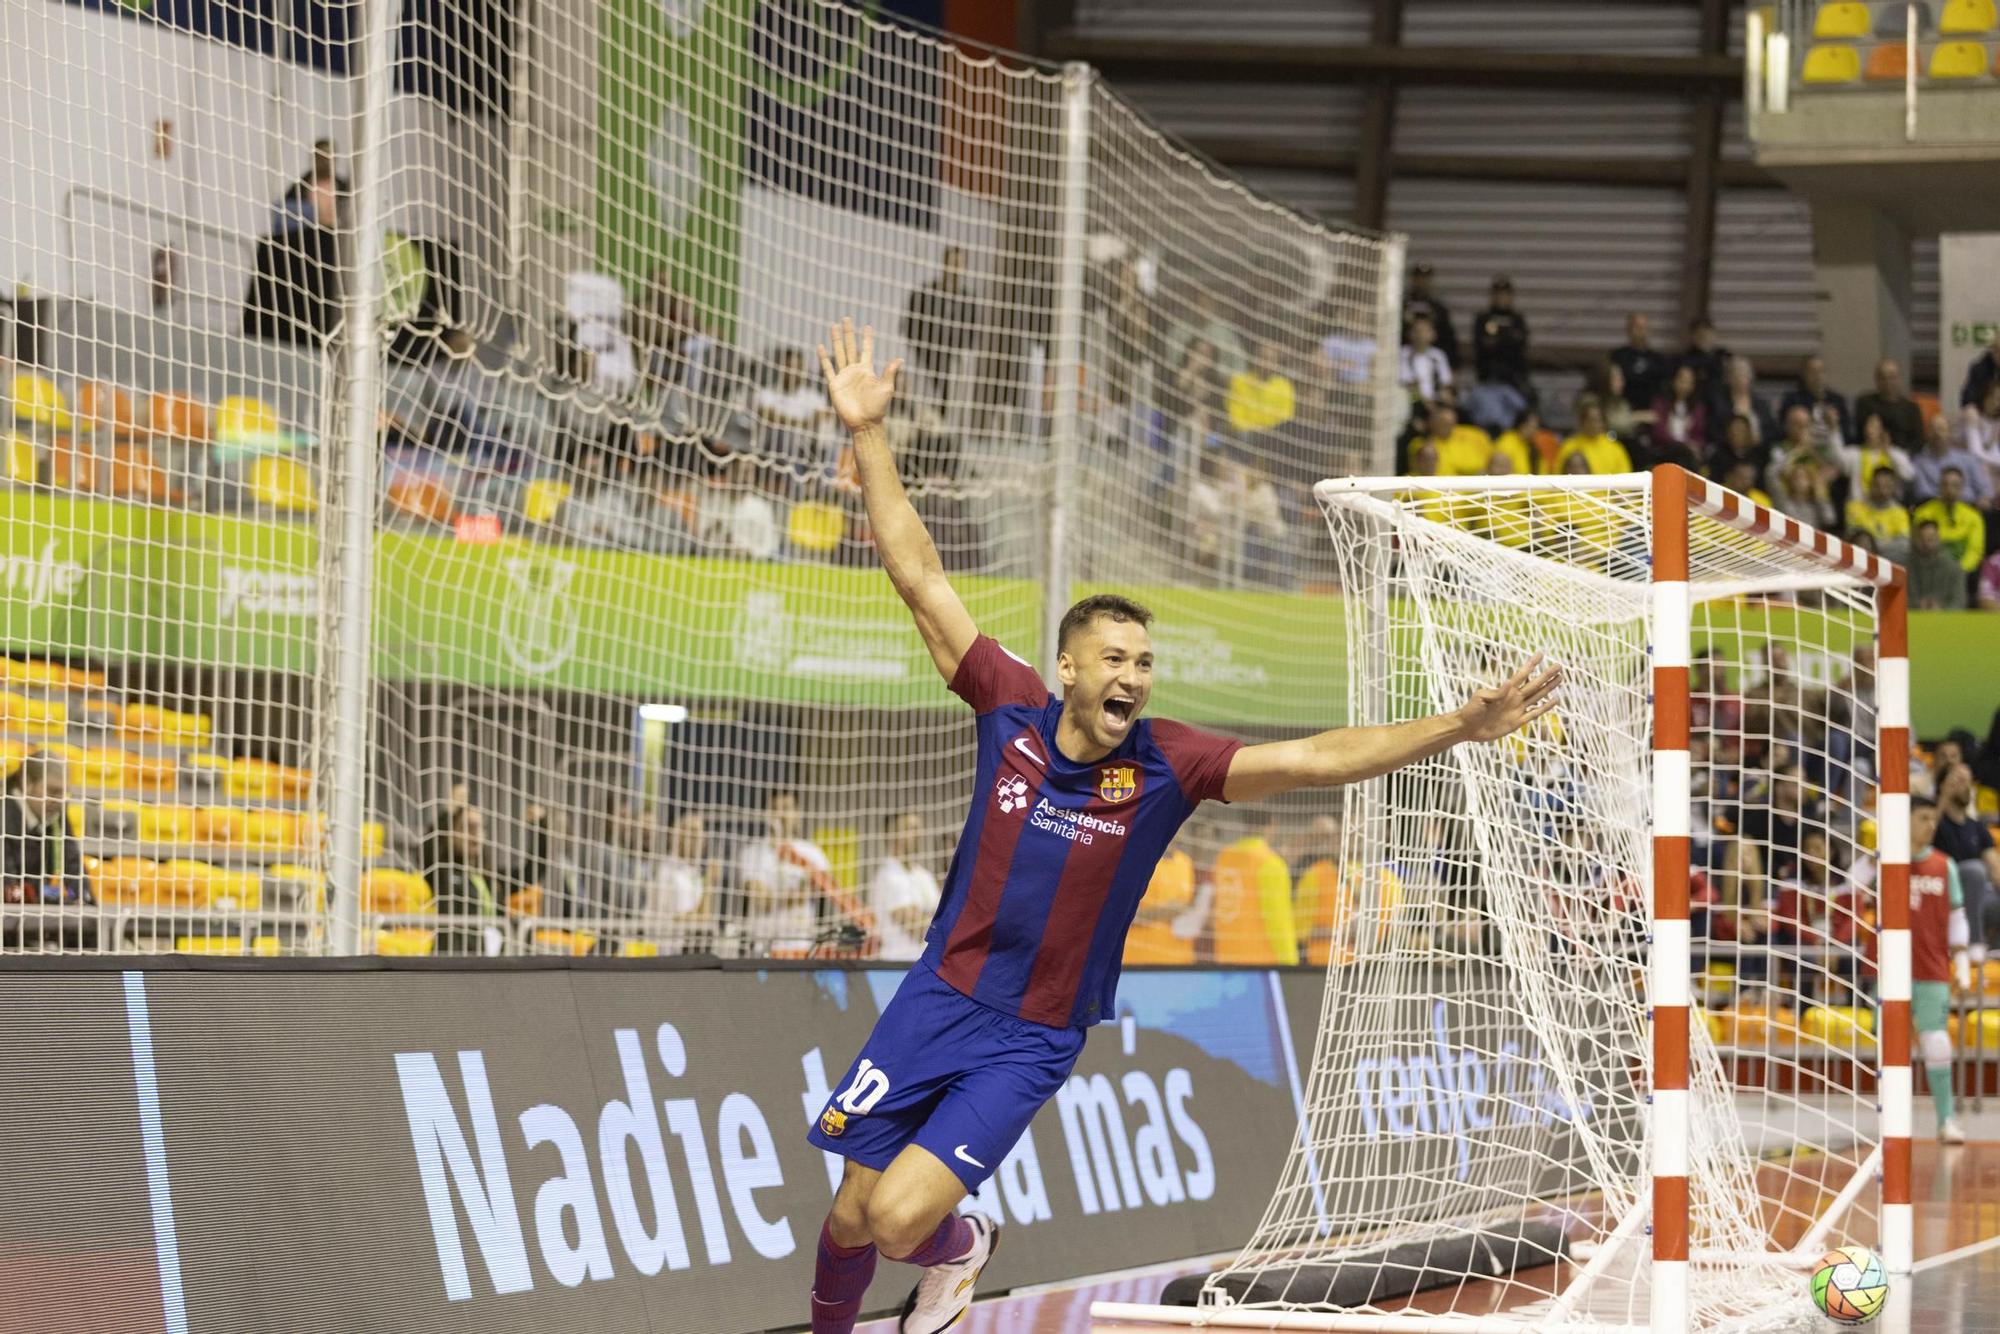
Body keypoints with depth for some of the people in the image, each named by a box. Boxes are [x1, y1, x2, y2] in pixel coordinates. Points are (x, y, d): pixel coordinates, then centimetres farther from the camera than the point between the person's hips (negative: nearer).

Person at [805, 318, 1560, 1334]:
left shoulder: (1168, 766, -10)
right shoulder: (1011, 712, -7)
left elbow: (1313, 759, -17)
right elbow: (920, 577, -5)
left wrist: (1460, 727, -28)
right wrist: (867, 435, -9)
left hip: (1031, 1045, -1)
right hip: (938, 1002, 1)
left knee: (903, 1219, -16)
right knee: (852, 1218, 3)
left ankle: (953, 1249, 21)